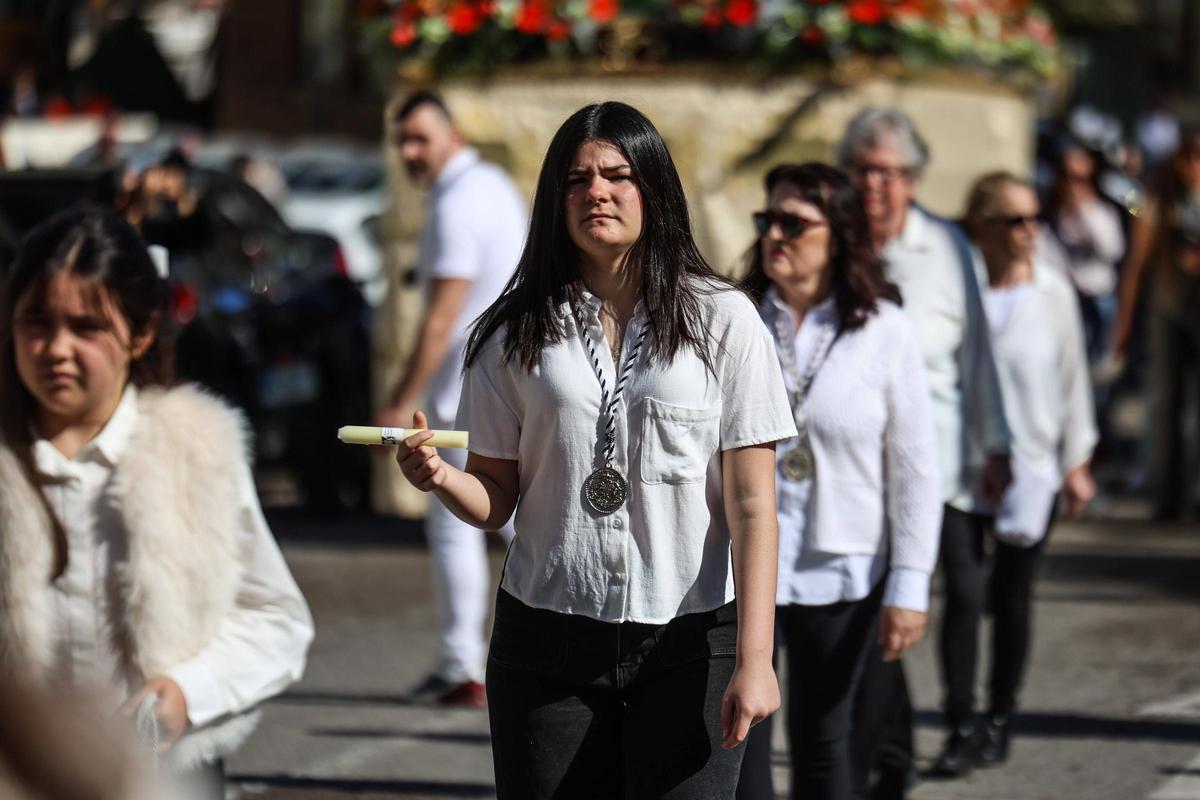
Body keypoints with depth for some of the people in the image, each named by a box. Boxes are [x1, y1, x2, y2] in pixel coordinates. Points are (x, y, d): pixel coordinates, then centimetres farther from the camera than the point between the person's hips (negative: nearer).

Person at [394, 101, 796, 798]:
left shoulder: (722, 320, 0)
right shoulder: (517, 332, 7)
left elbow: (752, 505, -4)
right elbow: (497, 498, 8)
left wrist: (753, 659, -10)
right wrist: (441, 478, -15)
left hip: (688, 643, -2)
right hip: (546, 644, 2)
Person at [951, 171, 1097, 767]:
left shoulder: (1052, 292, 1)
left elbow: (1072, 377, 9)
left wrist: (1077, 461, 8)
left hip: (1031, 466, 2)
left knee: (1011, 598, 8)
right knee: (964, 592, -11)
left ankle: (999, 721, 20)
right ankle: (959, 724, -5)